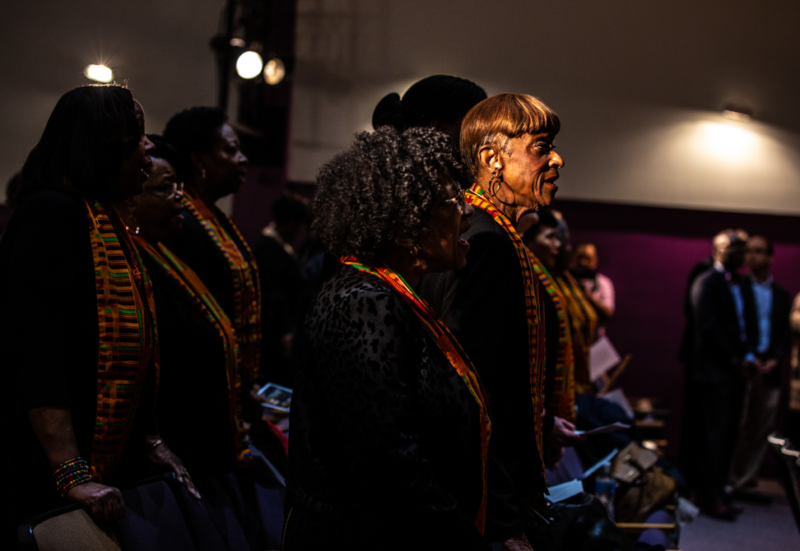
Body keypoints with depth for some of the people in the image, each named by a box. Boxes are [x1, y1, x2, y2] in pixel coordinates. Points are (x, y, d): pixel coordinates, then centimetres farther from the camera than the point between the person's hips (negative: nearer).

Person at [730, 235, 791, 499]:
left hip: (769, 371, 4)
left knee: (761, 432, 4)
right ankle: (729, 480, 2)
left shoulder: (781, 295, 14)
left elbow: (785, 334, 11)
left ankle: (745, 482, 10)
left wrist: (775, 361, -6)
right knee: (737, 427, -4)